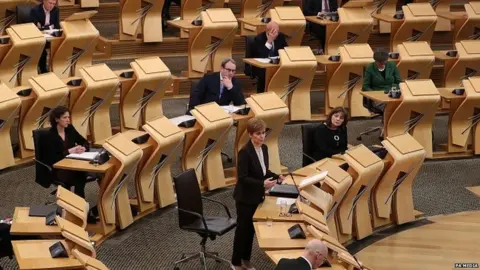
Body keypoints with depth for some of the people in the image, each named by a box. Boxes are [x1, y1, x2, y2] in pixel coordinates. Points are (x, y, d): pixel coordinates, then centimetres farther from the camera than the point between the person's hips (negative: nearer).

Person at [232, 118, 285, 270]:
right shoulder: (245, 152, -24)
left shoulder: (264, 148, 2)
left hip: (257, 195, 8)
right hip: (245, 197, -8)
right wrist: (262, 184, -32)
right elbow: (242, 178, -25)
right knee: (242, 228, 5)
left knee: (251, 228, 18)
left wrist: (276, 177, -2)